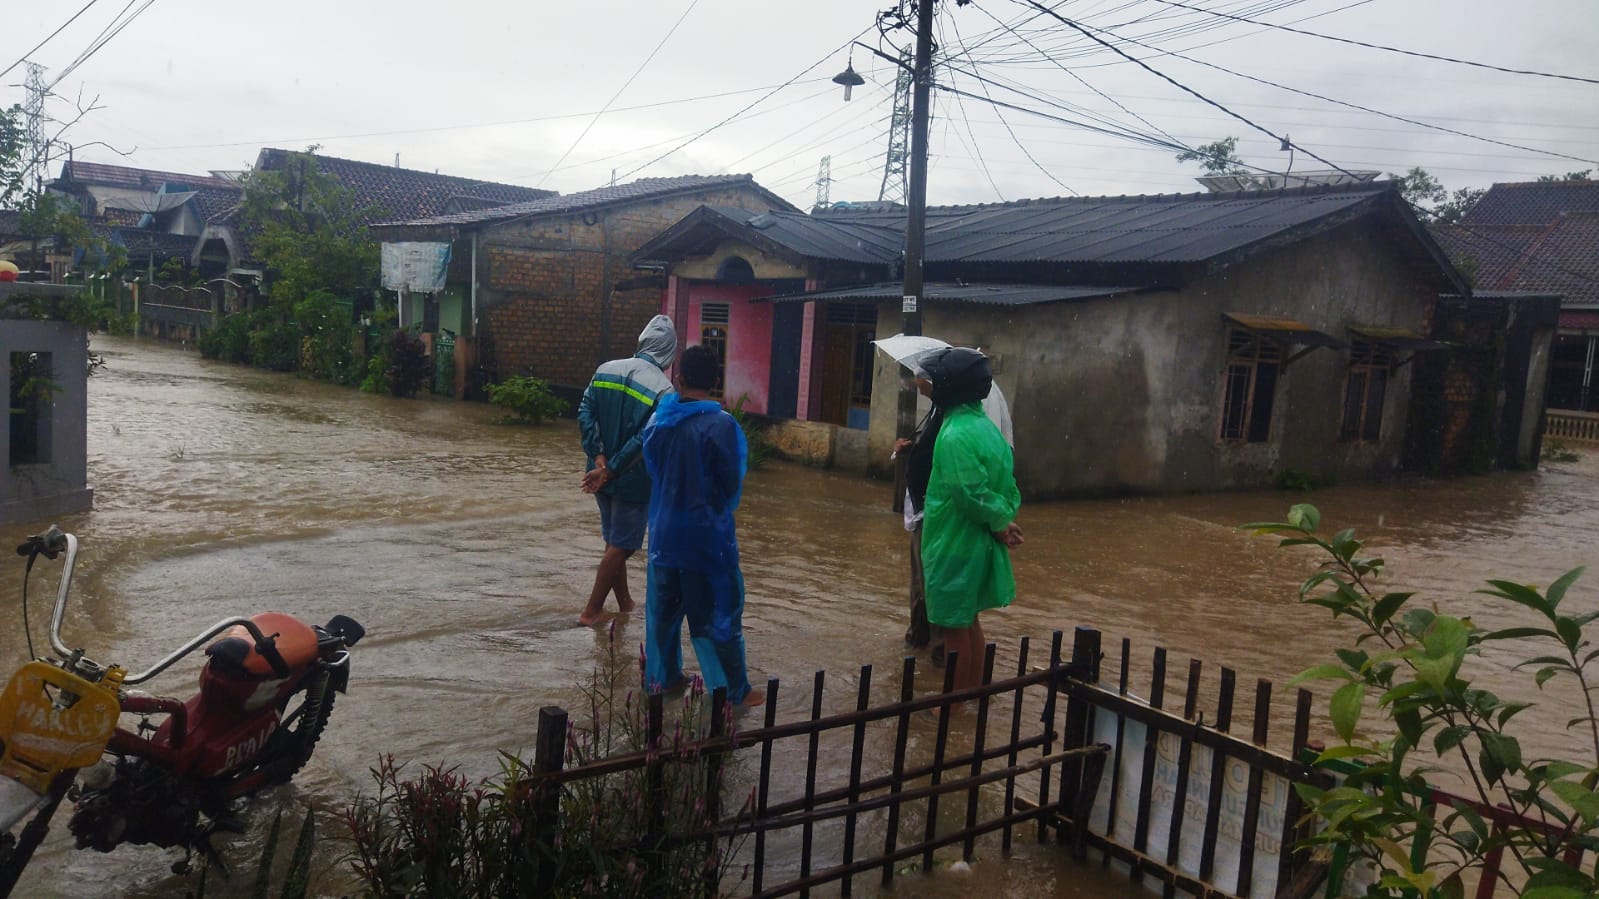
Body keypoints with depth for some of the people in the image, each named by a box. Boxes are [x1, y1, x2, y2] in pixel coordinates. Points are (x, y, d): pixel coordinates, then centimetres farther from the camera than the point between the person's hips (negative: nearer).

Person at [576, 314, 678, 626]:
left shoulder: (605, 370, 0)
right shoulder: (664, 390, -16)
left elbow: (585, 414, -7)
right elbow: (643, 440, -22)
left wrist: (598, 458, -9)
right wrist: (610, 471, -17)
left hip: (601, 474, 6)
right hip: (634, 480, -6)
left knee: (614, 541, 19)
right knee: (620, 547, 7)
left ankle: (625, 604, 32)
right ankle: (592, 611, 11)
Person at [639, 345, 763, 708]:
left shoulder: (657, 421, 0)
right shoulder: (721, 425, -16)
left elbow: (650, 470, 10)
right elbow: (733, 481, -9)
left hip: (664, 529, 5)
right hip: (706, 533, -5)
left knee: (662, 606, 17)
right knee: (717, 613, 3)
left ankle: (661, 675, 29)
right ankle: (733, 690, 9)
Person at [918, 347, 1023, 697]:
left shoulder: (956, 435, -22)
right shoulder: (985, 426, 7)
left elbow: (974, 494, -24)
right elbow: (1006, 481, 10)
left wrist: (1000, 523, -10)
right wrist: (1005, 520, 1)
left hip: (955, 544, -9)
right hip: (976, 542, 9)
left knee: (955, 627, 3)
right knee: (969, 621, 20)